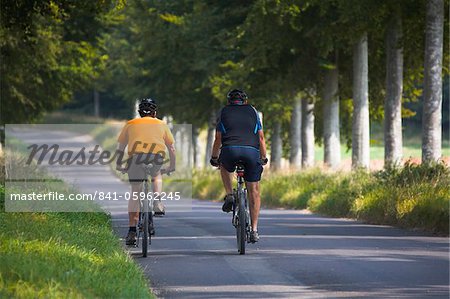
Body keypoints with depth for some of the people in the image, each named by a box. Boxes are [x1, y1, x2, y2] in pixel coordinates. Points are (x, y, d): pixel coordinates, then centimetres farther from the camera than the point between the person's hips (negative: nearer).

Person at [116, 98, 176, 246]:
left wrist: (119, 164, 38)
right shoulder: (161, 124, 29)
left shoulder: (130, 124, 27)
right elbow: (171, 147, 31)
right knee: (156, 175, 35)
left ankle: (132, 230, 4)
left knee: (135, 192, 8)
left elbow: (120, 146, 28)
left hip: (136, 155, -1)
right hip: (157, 156, 1)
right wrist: (172, 166, 42)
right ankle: (157, 203, 14)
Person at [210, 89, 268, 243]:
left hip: (230, 150, 0)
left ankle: (229, 196, 15)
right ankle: (254, 230, 7)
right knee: (254, 191, 11)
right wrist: (263, 158, 34)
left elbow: (218, 139, 19)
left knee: (225, 167, 36)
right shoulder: (253, 111, 24)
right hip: (252, 152, 0)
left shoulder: (224, 112, 22)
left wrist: (214, 158, 32)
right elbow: (261, 138, 22)